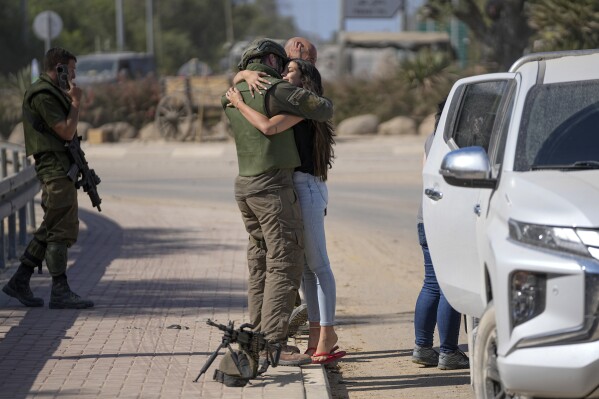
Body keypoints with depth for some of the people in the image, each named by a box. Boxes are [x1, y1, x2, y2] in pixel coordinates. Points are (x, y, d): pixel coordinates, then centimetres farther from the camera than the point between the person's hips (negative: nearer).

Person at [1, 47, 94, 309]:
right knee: (62, 230, -9)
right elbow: (67, 131, -17)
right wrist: (75, 102, -9)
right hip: (56, 167, -11)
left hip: (60, 168, 11)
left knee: (50, 230, 12)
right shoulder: (43, 95, -14)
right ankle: (60, 292, -8)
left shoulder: (51, 93, 19)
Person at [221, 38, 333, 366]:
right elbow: (324, 109, -12)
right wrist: (322, 107, 10)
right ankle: (274, 343, -12)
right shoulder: (277, 91, -13)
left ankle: (260, 339, 16)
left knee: (261, 265, 13)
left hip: (245, 186, 8)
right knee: (284, 266, -7)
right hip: (273, 187, -8)